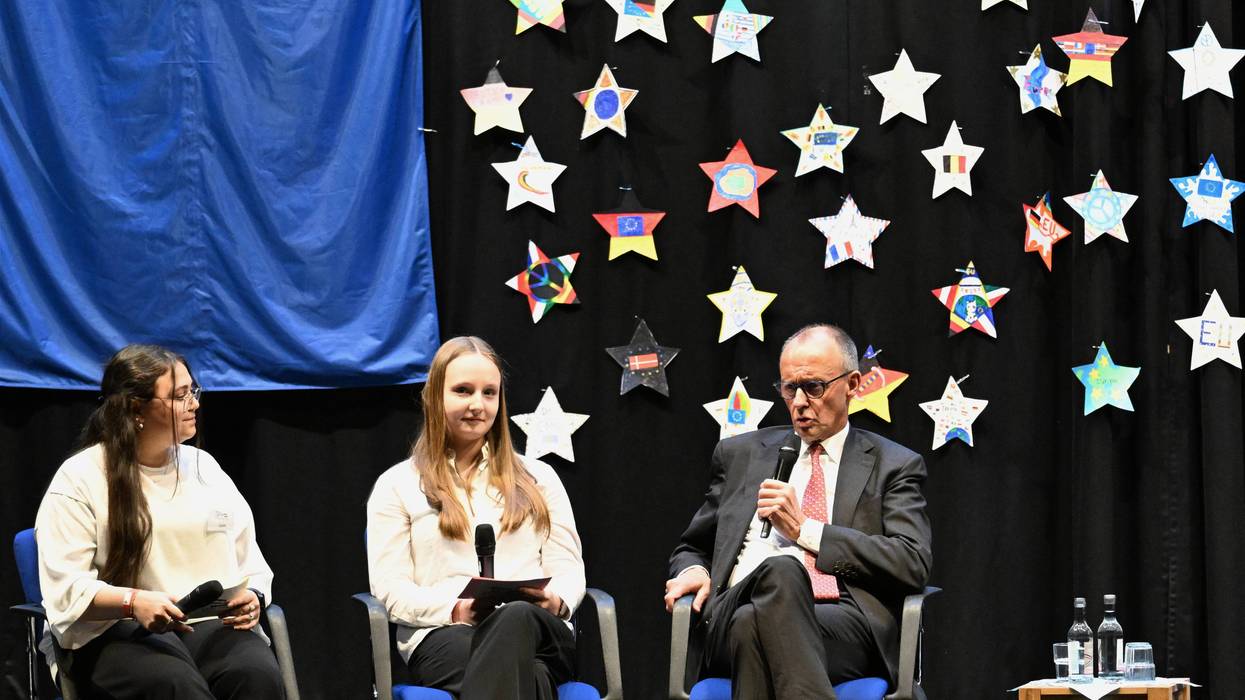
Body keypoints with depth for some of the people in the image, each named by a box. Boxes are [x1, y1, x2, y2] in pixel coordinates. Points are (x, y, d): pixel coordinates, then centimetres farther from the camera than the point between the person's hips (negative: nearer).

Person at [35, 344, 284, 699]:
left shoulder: (204, 467, 18)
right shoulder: (80, 479, 1)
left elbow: (250, 563, 19)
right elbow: (65, 589, -7)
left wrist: (251, 597, -4)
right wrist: (133, 602, -24)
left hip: (213, 625, 4)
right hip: (113, 632, -4)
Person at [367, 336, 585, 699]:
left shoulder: (538, 478, 25)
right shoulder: (397, 485, 16)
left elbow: (568, 569, 16)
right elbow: (391, 589, 6)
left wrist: (556, 601, -10)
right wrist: (457, 610, -15)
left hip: (537, 628, 2)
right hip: (442, 634, -2)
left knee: (516, 618, -42)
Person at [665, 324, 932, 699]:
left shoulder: (895, 466, 17)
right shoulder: (740, 454, 26)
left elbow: (913, 564, 1)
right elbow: (692, 550, 32)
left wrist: (805, 529, -4)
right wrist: (693, 570, 5)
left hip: (846, 625, -2)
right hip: (738, 609, 2)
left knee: (753, 625, -39)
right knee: (779, 569, -37)